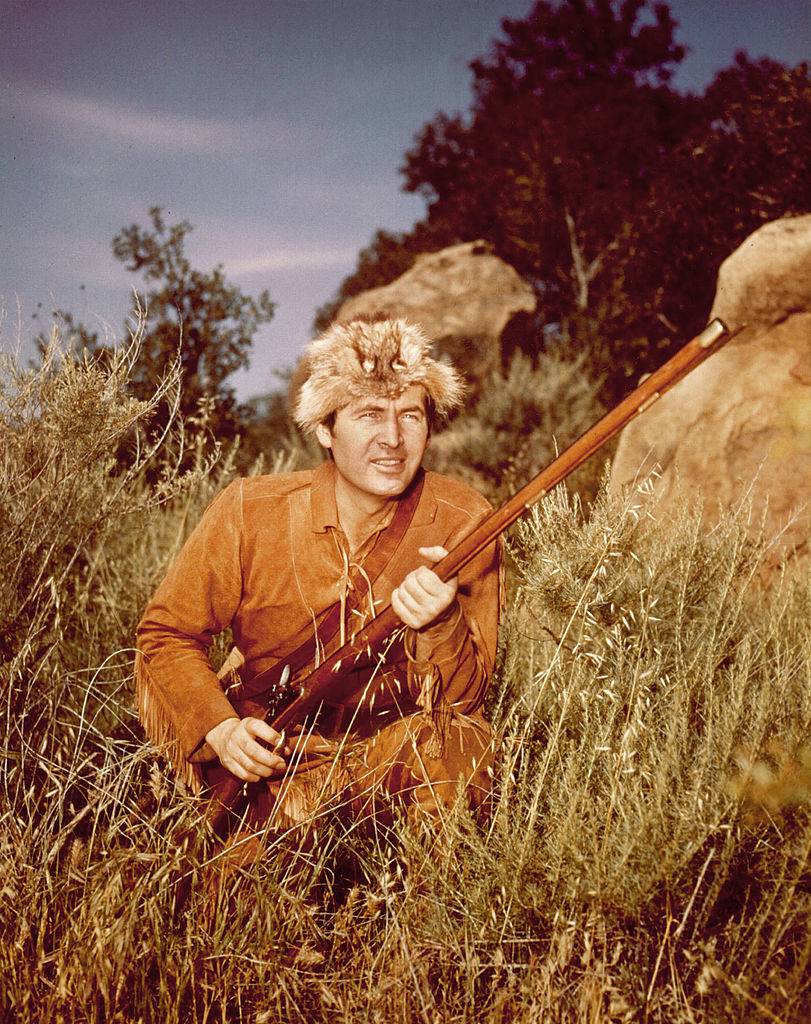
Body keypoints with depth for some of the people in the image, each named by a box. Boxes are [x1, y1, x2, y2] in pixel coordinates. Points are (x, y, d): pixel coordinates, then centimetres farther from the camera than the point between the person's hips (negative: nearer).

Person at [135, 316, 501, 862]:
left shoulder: (463, 523, -11)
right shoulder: (251, 512, -11)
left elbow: (465, 698, -10)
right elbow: (165, 634, -1)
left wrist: (439, 626, -31)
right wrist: (220, 728, -17)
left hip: (397, 755, -1)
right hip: (269, 751, 1)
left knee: (463, 742, -30)